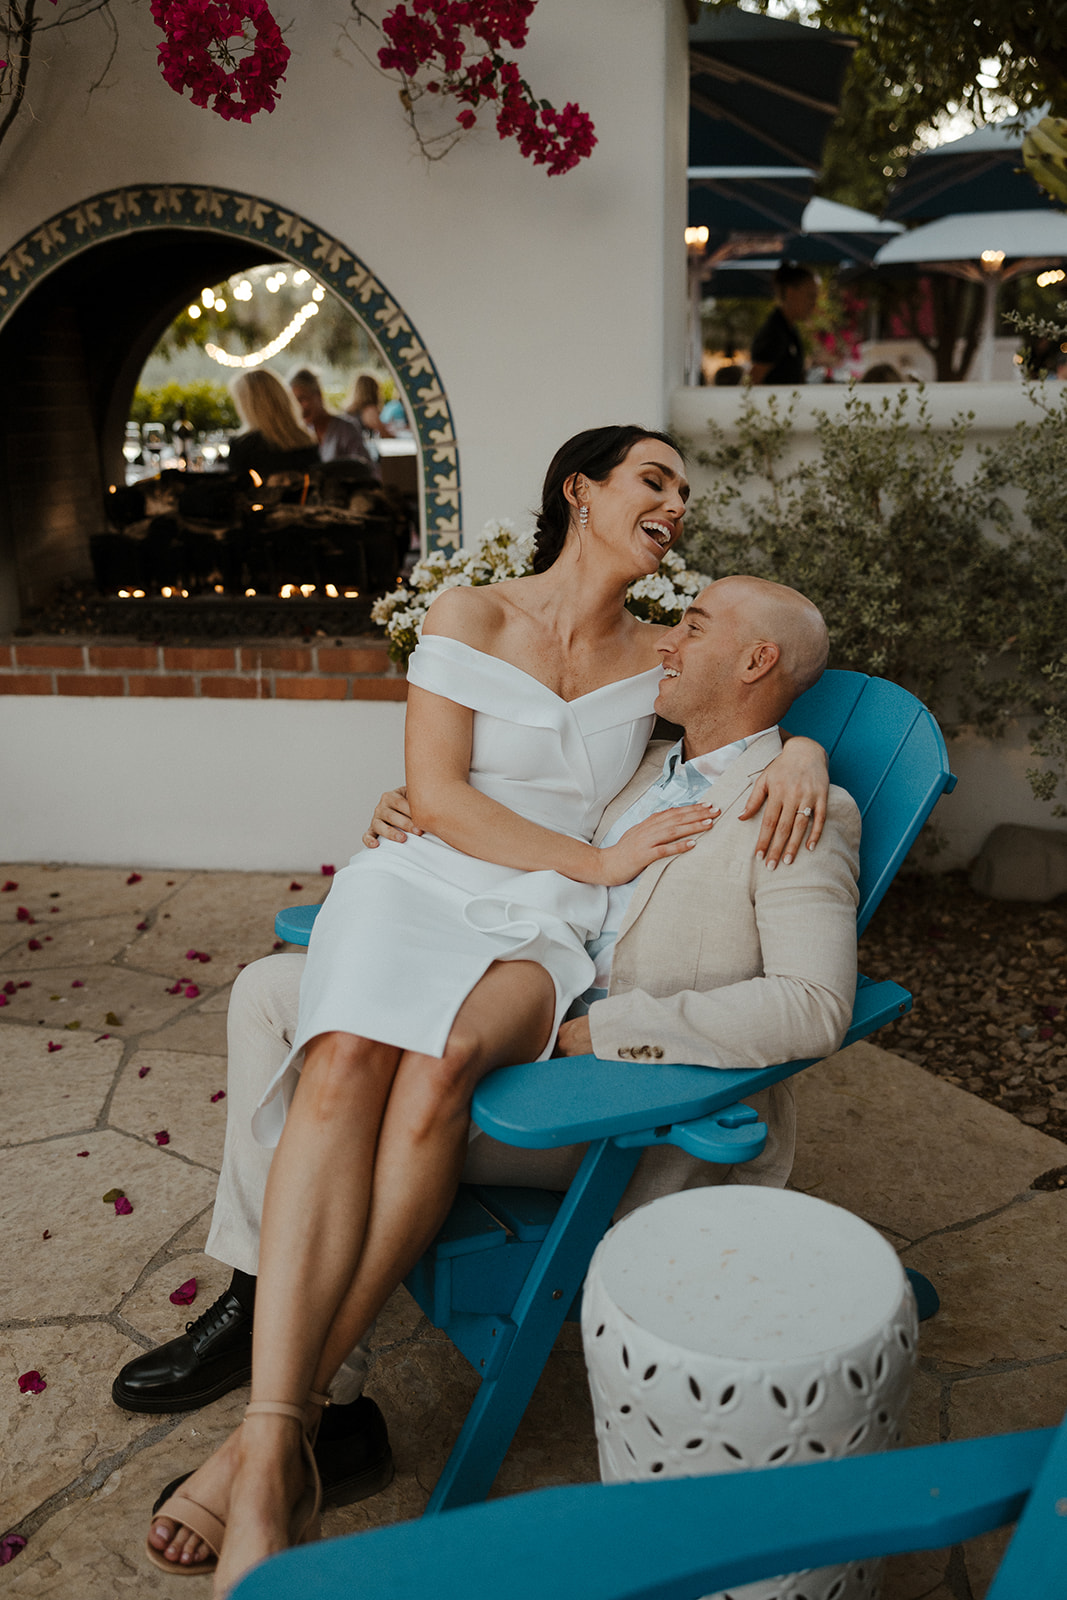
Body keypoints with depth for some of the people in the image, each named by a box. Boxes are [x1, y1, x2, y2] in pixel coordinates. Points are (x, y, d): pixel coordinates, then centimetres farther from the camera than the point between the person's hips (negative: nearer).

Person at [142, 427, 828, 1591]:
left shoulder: (658, 660, 14)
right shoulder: (470, 615, 5)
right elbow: (435, 795, -3)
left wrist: (799, 751, -3)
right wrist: (596, 860, -10)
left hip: (545, 932, 1)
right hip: (424, 885, -1)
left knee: (438, 1064, -34)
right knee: (345, 1059, -34)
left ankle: (272, 1432, -25)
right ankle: (272, 1466, -34)